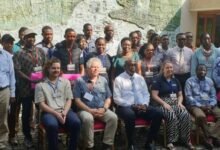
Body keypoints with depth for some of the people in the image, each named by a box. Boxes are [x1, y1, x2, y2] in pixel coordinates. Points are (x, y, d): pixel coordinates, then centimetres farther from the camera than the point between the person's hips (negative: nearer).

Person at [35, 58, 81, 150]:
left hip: (65, 111, 3)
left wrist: (64, 113, -11)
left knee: (76, 122, -28)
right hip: (49, 112, -2)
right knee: (52, 125, -36)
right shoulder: (40, 84, 5)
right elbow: (41, 104, -1)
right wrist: (56, 114, -13)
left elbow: (69, 100, 8)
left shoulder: (65, 82, 14)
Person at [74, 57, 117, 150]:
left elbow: (108, 98, 13)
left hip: (101, 109, 4)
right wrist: (90, 110, -15)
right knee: (88, 119, -36)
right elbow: (77, 100, -4)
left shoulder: (103, 80, 14)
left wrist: (104, 109, -7)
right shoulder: (80, 81, 1)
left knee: (113, 117, -24)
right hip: (85, 110, -3)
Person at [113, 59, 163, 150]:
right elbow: (117, 99, -7)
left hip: (142, 106, 5)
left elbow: (146, 94, 14)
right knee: (130, 115, -39)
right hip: (126, 107, -5)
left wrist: (145, 104, -8)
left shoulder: (140, 78, 15)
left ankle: (149, 143, -4)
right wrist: (132, 105, -17)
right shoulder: (119, 79, 0)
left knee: (158, 114, -19)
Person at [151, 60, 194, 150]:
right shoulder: (157, 80, 2)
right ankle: (170, 141, -26)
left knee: (185, 115, -26)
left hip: (175, 103, 5)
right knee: (172, 116, -35)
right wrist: (164, 103, -18)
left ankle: (186, 140, -15)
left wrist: (179, 102, -2)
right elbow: (154, 95, -6)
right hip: (163, 104, -5)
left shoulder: (175, 80, 19)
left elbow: (180, 95, 20)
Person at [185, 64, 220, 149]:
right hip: (195, 105, -4)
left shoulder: (209, 81, 15)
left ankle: (211, 137, -24)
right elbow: (189, 97, -7)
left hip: (209, 105, 5)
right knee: (201, 116, -36)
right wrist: (200, 106, -16)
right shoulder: (190, 81, 1)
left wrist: (211, 105, -8)